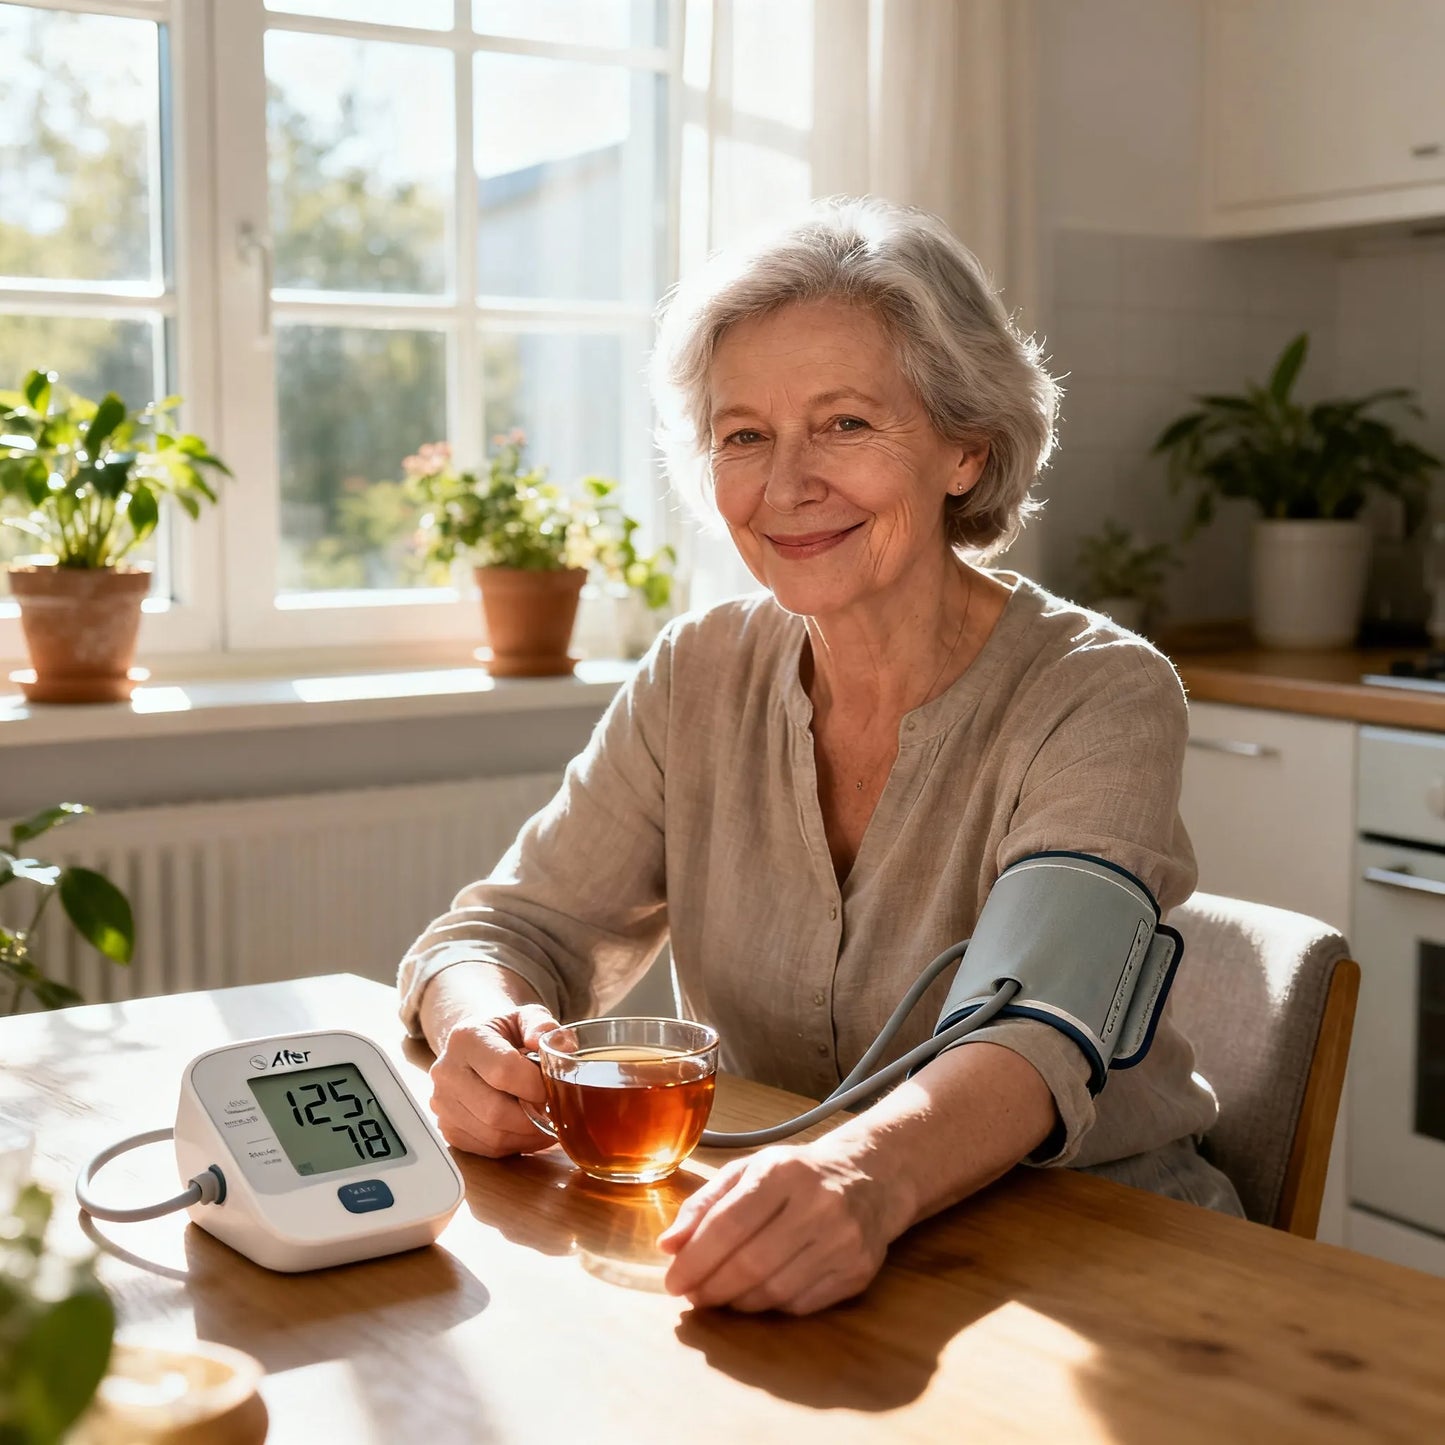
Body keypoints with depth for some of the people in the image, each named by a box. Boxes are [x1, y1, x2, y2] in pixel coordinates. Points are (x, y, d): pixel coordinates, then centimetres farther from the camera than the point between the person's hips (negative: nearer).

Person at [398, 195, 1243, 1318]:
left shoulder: (1100, 699, -14)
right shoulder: (699, 680, 1)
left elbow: (1042, 1037, -29)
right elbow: (517, 926, 1)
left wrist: (869, 1171, -51)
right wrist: (486, 1033, -24)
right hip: (781, 1270, 4)